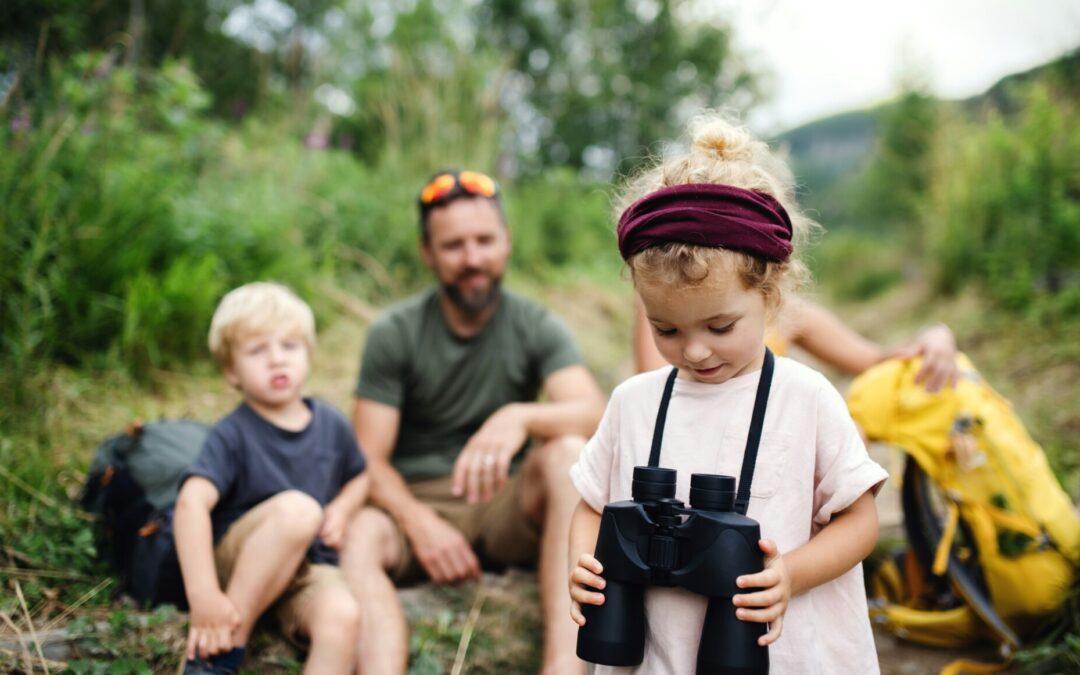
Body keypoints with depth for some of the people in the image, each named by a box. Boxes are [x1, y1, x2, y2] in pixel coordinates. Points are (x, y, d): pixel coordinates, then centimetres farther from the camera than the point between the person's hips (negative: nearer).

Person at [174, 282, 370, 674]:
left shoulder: (332, 425, 2)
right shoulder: (232, 436, -13)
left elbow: (360, 477, 20)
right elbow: (192, 503, -27)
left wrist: (342, 510, -3)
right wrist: (203, 597, -37)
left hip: (308, 568, 4)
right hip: (235, 564, -3)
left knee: (343, 615, -32)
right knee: (297, 508, -34)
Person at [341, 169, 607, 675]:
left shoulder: (536, 326, 0)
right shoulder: (394, 334, -1)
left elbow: (594, 414, -17)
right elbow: (369, 459, -6)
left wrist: (520, 417, -39)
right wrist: (418, 521, -26)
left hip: (509, 506, 1)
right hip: (418, 502, 0)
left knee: (568, 452, -30)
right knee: (358, 539, -32)